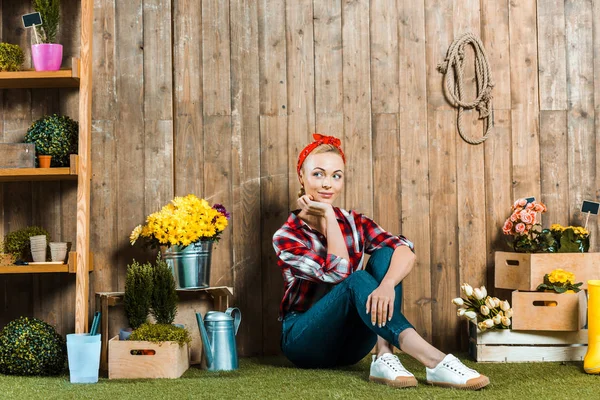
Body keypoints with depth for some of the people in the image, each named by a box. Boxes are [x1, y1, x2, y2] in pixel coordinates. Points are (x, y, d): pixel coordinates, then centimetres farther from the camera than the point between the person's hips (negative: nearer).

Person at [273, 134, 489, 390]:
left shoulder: (353, 223, 2)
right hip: (305, 340, -4)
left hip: (349, 342, 4)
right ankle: (435, 362, -49)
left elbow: (406, 251, -17)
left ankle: (384, 357, -34)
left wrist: (386, 285, -38)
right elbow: (339, 271, -26)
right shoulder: (287, 236, -9)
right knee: (357, 280, -33)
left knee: (384, 254, -18)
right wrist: (328, 216, -17)